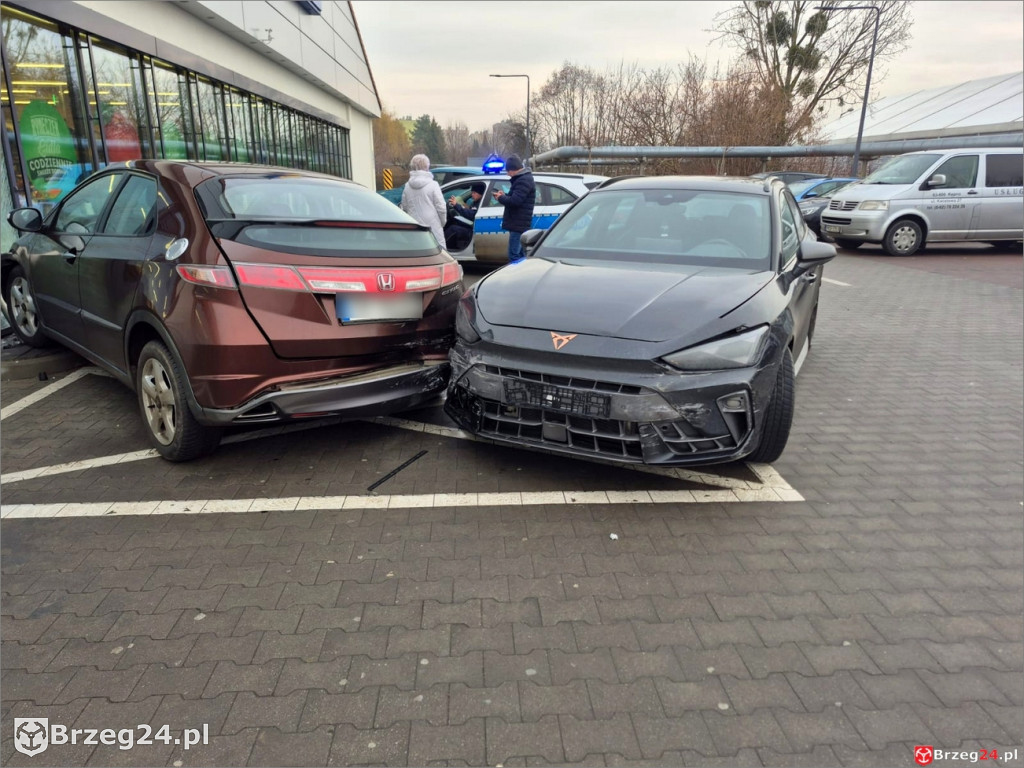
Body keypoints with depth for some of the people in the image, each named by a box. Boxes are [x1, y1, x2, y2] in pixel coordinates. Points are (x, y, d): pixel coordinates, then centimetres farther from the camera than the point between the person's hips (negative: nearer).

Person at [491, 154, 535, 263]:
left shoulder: (524, 180, -16)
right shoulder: (522, 178, 18)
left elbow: (515, 201, -25)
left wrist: (500, 198, -8)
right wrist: (504, 196, 9)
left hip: (518, 224, -11)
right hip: (518, 224, 11)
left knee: (514, 256, -12)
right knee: (520, 255, 16)